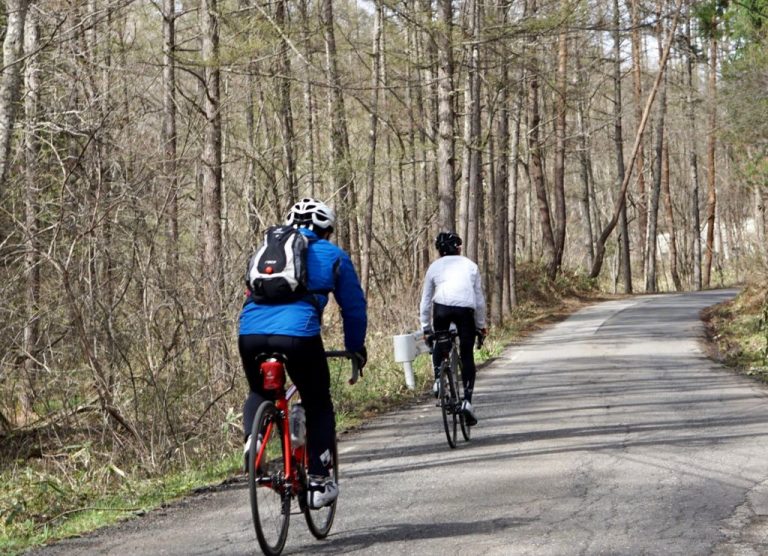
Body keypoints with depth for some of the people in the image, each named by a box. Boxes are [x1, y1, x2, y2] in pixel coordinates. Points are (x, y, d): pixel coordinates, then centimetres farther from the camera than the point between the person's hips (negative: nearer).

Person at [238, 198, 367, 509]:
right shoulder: (333, 256, 19)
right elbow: (354, 307, 22)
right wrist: (356, 349, 35)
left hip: (250, 332, 3)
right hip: (298, 333, -3)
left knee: (259, 392, 31)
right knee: (318, 406, 16)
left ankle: (252, 438, 2)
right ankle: (318, 482, 9)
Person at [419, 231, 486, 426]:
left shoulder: (435, 267, 20)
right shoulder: (470, 265, 21)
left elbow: (425, 301, 19)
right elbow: (479, 298, 19)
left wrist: (426, 328, 26)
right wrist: (481, 325, 26)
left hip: (442, 307, 0)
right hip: (466, 309, 0)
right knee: (467, 356, 7)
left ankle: (438, 378, 9)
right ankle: (467, 400, -4)